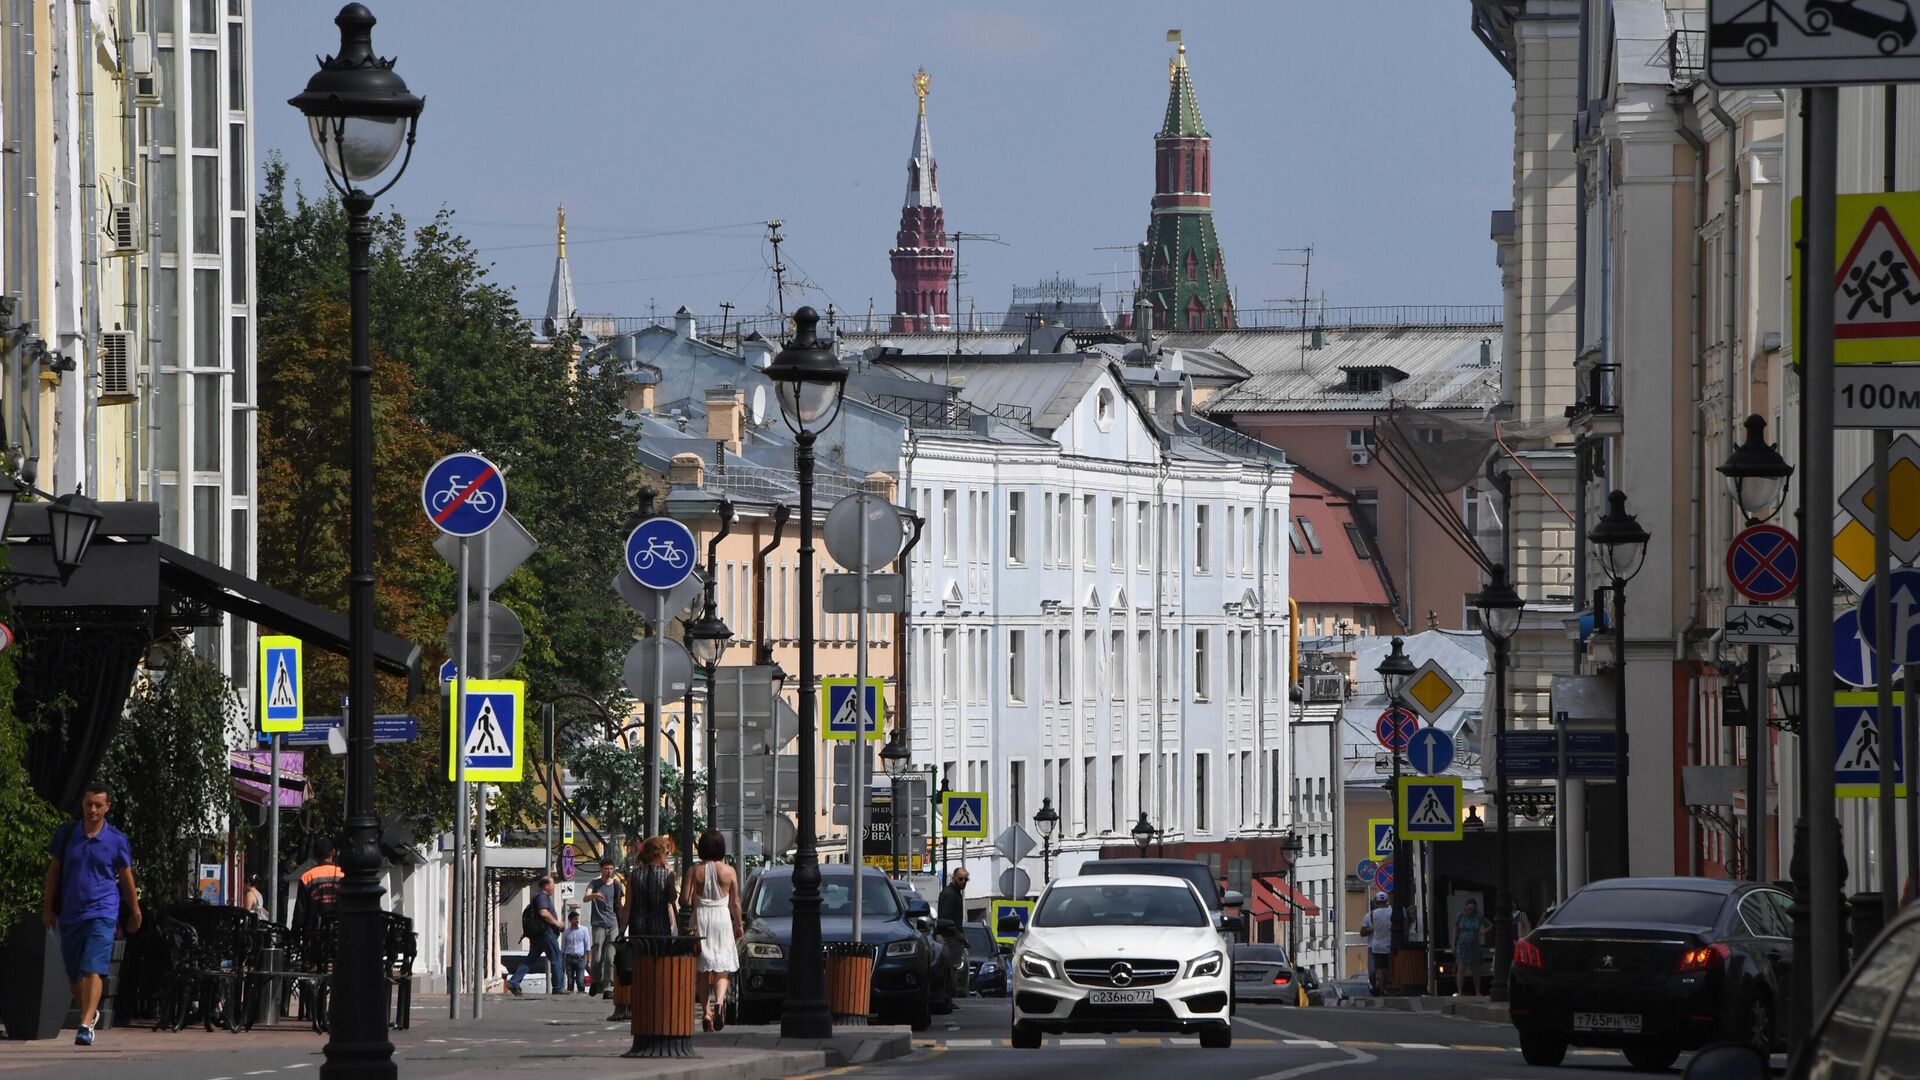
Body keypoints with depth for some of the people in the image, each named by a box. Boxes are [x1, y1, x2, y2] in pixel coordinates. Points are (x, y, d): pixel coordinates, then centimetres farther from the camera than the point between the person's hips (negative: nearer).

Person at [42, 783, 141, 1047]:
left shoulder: (117, 840, 1)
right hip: (70, 914, 3)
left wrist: (134, 912, 15)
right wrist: (48, 907, 9)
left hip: (102, 913, -3)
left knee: (93, 969, -18)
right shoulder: (66, 834, 5)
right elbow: (53, 871, 12)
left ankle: (86, 1025, -24)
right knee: (74, 974, 10)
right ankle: (89, 1013, 33)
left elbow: (126, 877, 10)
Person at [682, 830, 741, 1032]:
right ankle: (720, 1001, -22)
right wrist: (739, 925, 14)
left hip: (701, 917, 0)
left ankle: (706, 1011, 4)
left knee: (703, 970, 9)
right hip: (722, 917, 0)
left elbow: (687, 900, -9)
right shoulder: (729, 871, -2)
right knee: (722, 969, 4)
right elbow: (735, 903, 2)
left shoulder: (694, 871, -4)